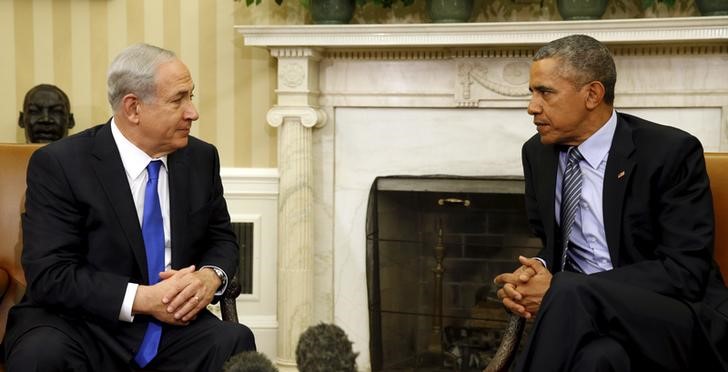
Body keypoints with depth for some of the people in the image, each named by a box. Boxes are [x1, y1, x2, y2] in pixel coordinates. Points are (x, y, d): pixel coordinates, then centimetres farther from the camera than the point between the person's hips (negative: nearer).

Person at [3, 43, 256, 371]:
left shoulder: (201, 157, 4)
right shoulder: (58, 164, -9)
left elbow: (221, 238, 13)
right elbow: (49, 274, -14)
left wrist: (211, 276, -11)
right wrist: (143, 298, -24)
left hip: (173, 325, 3)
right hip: (81, 327, -2)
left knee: (236, 342, -28)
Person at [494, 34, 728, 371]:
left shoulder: (670, 153, -9)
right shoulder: (538, 152, 8)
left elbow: (686, 271, -16)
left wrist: (560, 288, -20)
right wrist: (534, 272, -9)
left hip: (675, 319, -3)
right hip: (583, 314, 3)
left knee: (571, 297, -34)